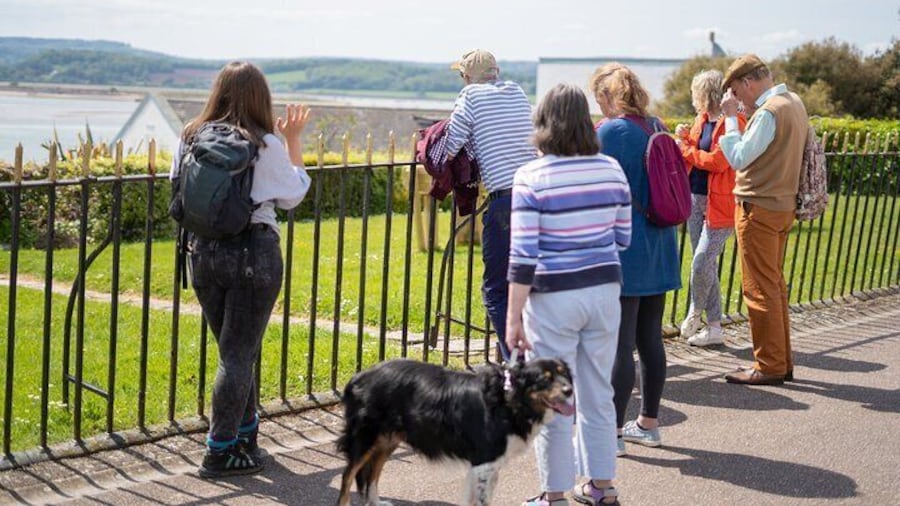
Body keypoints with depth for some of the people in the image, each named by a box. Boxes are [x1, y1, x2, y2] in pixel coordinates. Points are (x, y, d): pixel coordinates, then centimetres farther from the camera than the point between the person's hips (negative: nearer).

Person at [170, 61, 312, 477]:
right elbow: (293, 196, 4)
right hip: (254, 250, -4)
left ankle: (246, 434, 31)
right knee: (239, 353, 2)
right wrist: (294, 141, 11)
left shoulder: (192, 138, 2)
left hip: (204, 251, 5)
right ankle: (220, 452, 4)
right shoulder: (266, 145, -8)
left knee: (233, 348, 18)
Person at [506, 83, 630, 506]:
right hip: (604, 290, 5)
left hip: (554, 297, -5)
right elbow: (623, 238, 10)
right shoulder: (611, 170, 0)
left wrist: (514, 317, -8)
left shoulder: (531, 177, -13)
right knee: (598, 395, 16)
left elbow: (523, 256, -14)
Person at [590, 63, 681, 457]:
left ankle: (612, 432, 2)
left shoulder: (609, 131, -12)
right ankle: (648, 423, 23)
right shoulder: (657, 128, 10)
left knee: (619, 345, -4)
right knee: (650, 339, 14)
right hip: (657, 248, 8)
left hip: (623, 251, -8)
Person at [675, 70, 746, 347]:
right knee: (706, 265, 11)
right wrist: (686, 139, -1)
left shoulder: (732, 122, -14)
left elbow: (717, 161, -21)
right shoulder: (701, 119, 12)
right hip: (696, 198, 8)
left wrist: (686, 149, -9)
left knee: (702, 263, -11)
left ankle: (695, 312, 14)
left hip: (720, 204, -8)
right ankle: (714, 327, 19)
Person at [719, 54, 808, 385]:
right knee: (774, 285, 15)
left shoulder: (769, 112, -18)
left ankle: (769, 366, 2)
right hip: (783, 205, 10)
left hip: (759, 207, -10)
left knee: (760, 289, -3)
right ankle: (782, 362, 21)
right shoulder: (795, 102, 12)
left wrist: (730, 117, -11)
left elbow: (739, 158, -18)